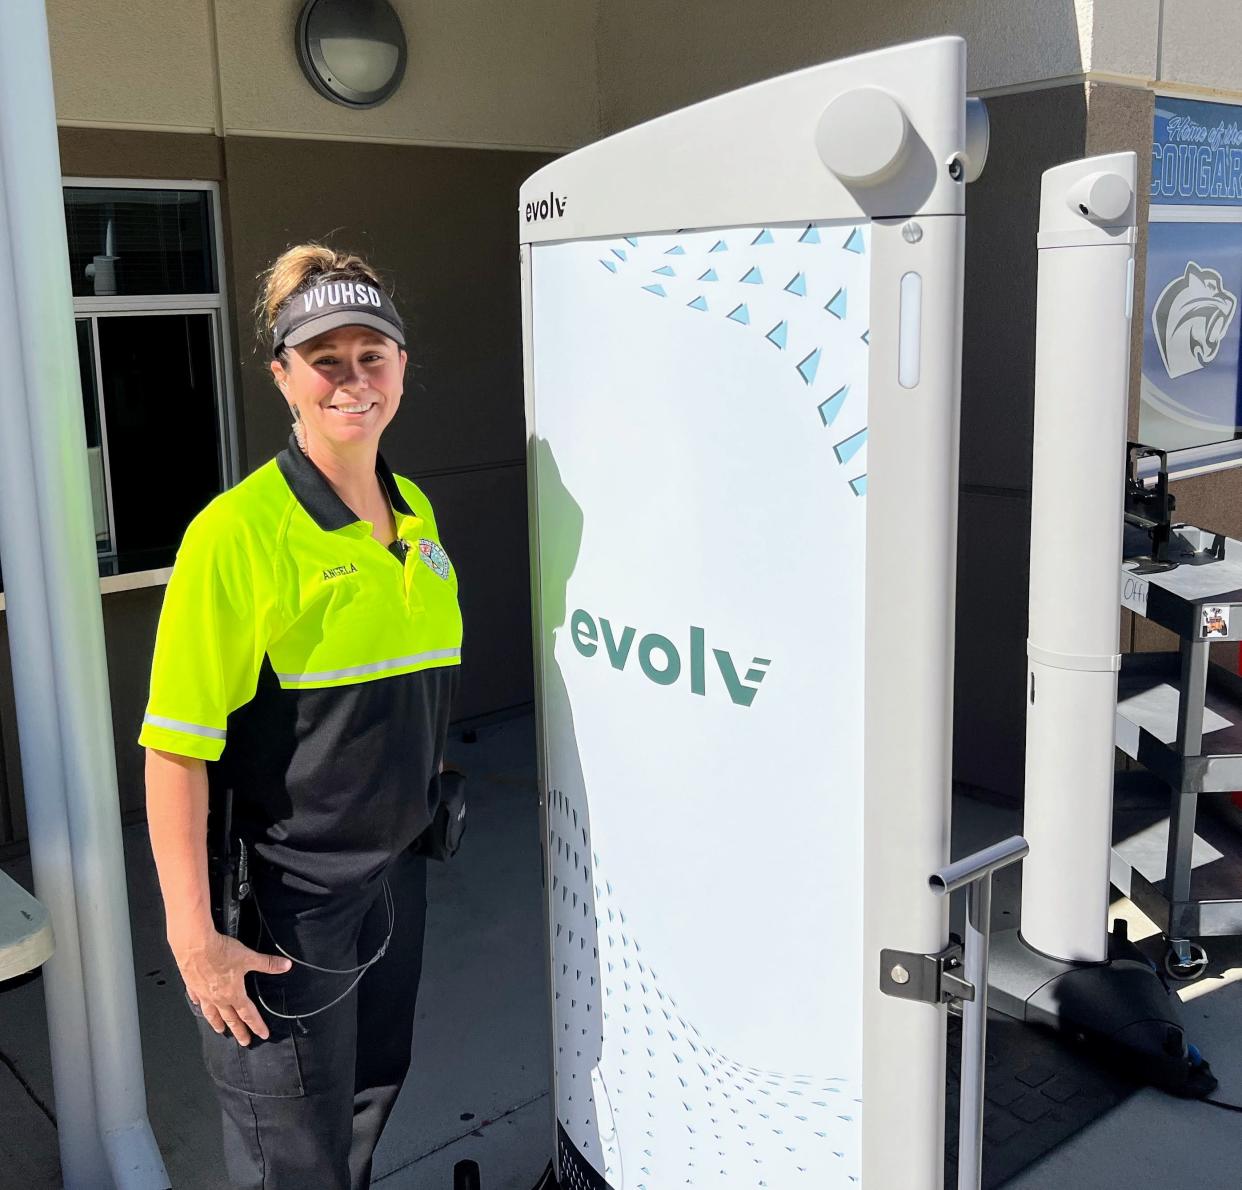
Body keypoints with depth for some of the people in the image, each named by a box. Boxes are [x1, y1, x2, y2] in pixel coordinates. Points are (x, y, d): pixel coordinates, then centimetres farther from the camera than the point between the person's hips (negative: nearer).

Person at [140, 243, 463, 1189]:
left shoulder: (414, 511, 3)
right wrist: (195, 936, -22)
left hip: (393, 868, 7)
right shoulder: (238, 533, -20)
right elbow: (177, 748, -22)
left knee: (373, 1093, 25)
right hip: (280, 892, -6)